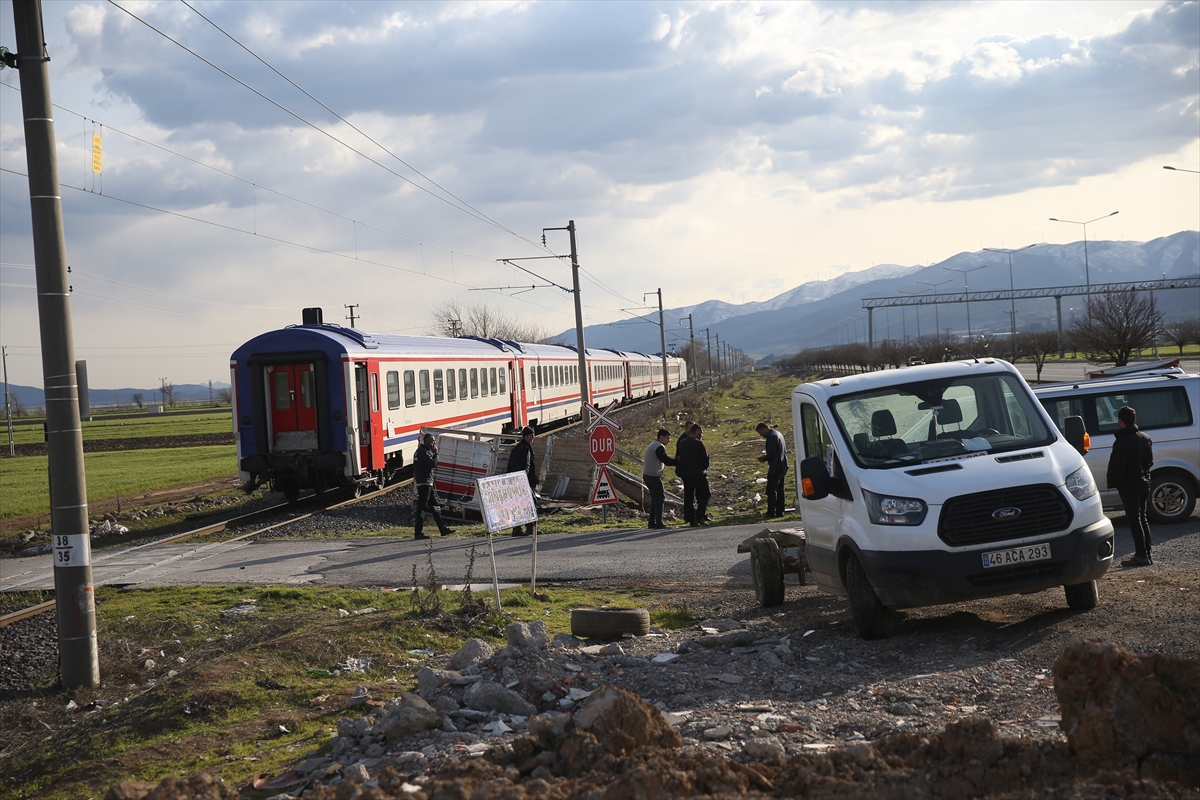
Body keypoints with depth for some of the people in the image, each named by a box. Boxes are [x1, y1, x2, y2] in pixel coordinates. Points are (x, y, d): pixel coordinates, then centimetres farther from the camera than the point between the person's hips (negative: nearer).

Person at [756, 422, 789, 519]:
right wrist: (766, 456, 15)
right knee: (780, 490, 13)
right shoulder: (778, 434, 15)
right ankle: (780, 512, 17)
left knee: (771, 491, -6)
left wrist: (763, 458, -5)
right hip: (783, 466, 10)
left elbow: (772, 454, -23)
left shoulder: (771, 437, -17)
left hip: (775, 468, -10)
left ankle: (771, 513, -6)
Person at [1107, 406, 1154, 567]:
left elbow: (1118, 467, -18)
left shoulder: (1121, 442, -17)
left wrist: (1115, 483, -8)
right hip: (1144, 482, 8)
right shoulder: (1145, 438, 8)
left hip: (1129, 485, -8)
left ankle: (1141, 555, -7)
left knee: (1134, 520, -5)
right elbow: (1150, 460, 15)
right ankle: (1147, 553, 18)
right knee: (1142, 518, 16)